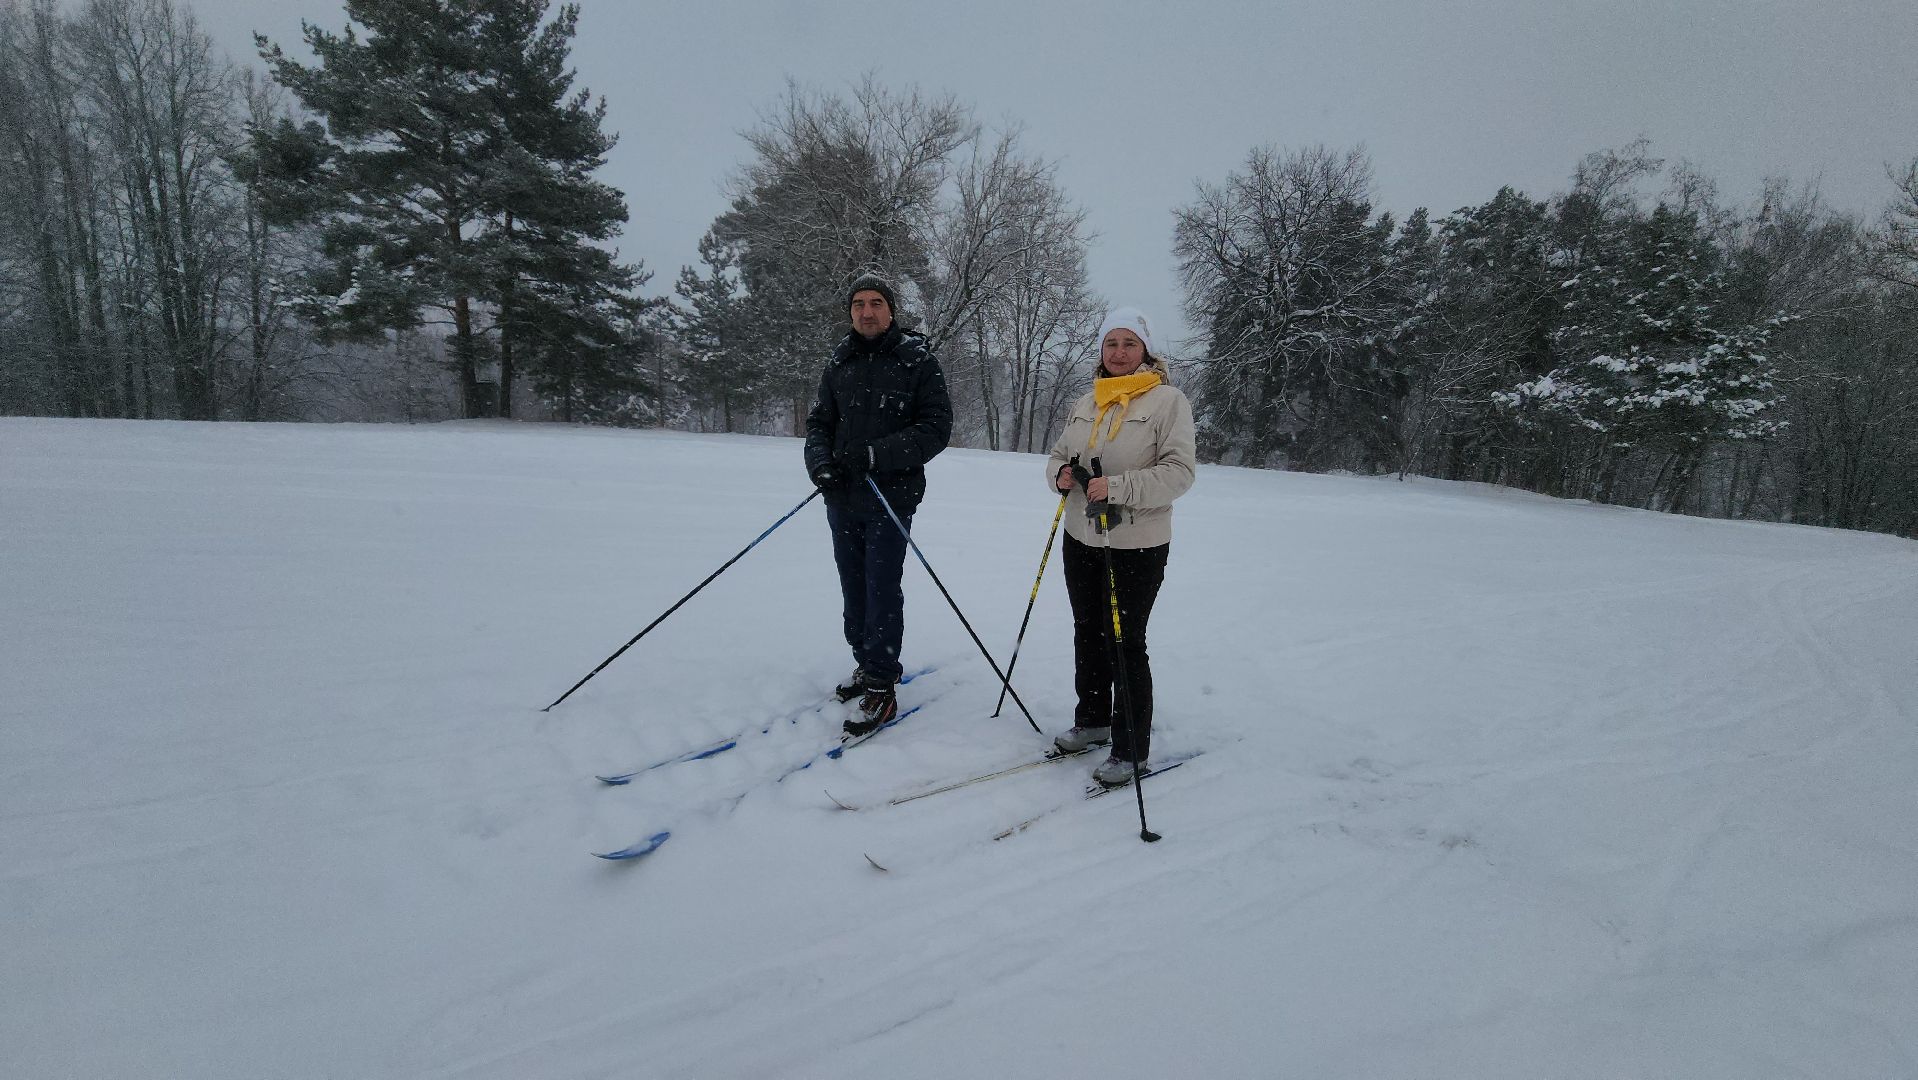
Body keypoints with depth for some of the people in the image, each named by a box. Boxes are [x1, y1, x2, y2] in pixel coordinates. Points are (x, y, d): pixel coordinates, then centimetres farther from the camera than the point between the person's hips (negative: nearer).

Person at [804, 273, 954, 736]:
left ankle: (882, 686, 6)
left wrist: (876, 455, -20)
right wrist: (820, 460, -9)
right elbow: (819, 421, 13)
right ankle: (867, 664, 30)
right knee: (853, 587, 13)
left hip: (891, 495, -5)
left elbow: (936, 426, -9)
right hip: (841, 496, 5)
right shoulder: (839, 364, 10)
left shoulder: (917, 360, -4)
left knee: (882, 588, -4)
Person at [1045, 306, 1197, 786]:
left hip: (1137, 546, -6)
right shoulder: (1085, 405, 10)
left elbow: (1179, 471, -16)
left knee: (1125, 642, -2)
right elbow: (1058, 454, 18)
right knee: (1087, 633, 16)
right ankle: (1092, 721, 35)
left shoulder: (1168, 400, -8)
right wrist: (1061, 473, -6)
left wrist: (1117, 486, -25)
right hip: (1081, 539, 6)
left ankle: (1131, 749, 11)